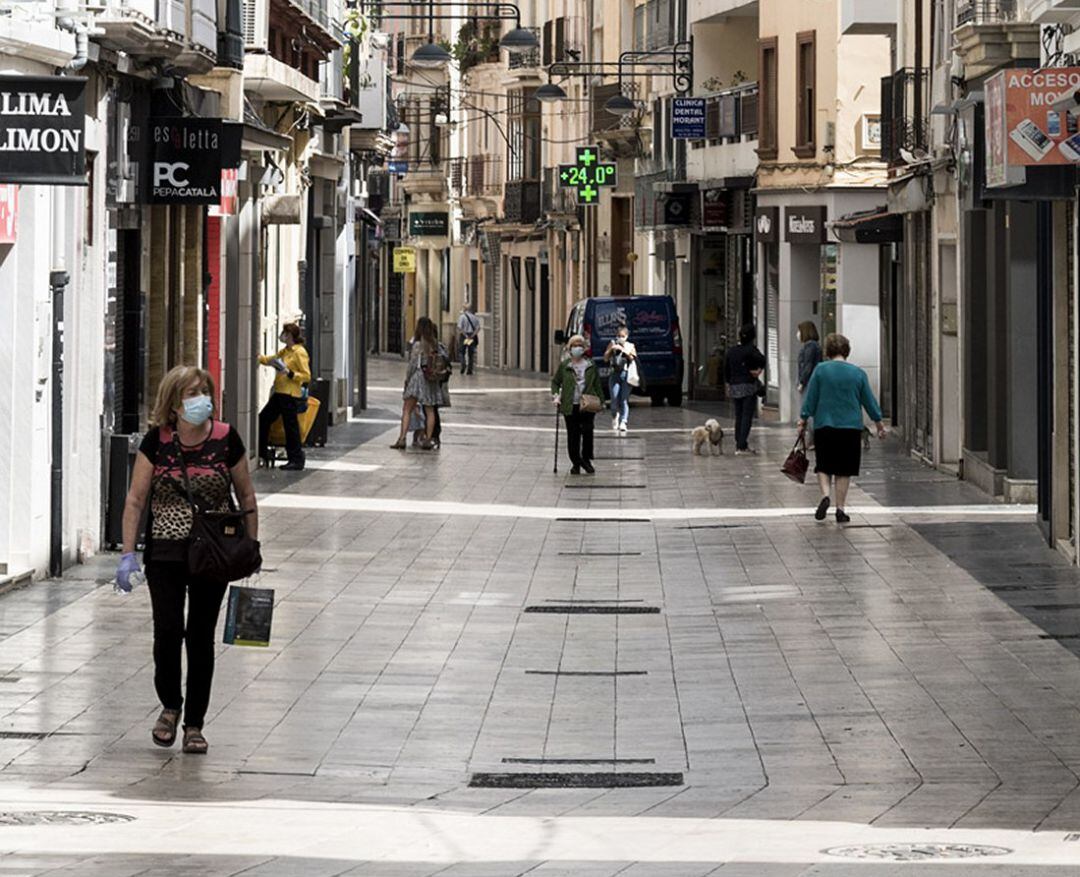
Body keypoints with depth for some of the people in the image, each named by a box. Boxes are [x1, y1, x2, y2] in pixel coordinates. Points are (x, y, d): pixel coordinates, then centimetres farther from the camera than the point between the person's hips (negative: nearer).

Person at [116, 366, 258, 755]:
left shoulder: (226, 440, -4)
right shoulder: (157, 441, -5)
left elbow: (246, 497, 6)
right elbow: (136, 499, -1)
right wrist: (128, 553, -6)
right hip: (165, 550, 0)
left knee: (201, 636, 3)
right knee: (168, 631, -8)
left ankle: (194, 724, 14)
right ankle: (170, 705, 18)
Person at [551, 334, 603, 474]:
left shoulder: (591, 365, 7)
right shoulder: (564, 365, 4)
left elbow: (597, 384, 12)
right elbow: (555, 381, 12)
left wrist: (600, 401, 8)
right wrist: (555, 395, -4)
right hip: (570, 406, 0)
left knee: (587, 431, -13)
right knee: (573, 435, 3)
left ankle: (586, 459, 3)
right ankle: (575, 463, 13)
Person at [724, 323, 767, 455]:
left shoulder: (731, 351, 8)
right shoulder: (751, 349, -10)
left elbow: (726, 370, 13)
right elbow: (762, 360, -26)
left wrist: (728, 384, 22)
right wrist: (759, 370, -11)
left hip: (734, 387, 6)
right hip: (749, 386, -6)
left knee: (738, 417, 12)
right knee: (747, 416, -4)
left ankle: (738, 446, 13)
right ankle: (743, 446, -10)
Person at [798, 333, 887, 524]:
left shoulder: (821, 370, -4)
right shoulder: (858, 373, 0)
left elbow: (810, 398, -1)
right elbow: (869, 401, 7)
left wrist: (803, 419, 9)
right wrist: (879, 423, 17)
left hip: (824, 427, -1)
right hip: (851, 427, 1)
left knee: (823, 466, 11)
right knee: (844, 471, 8)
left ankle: (825, 495, -13)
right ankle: (840, 509, 6)